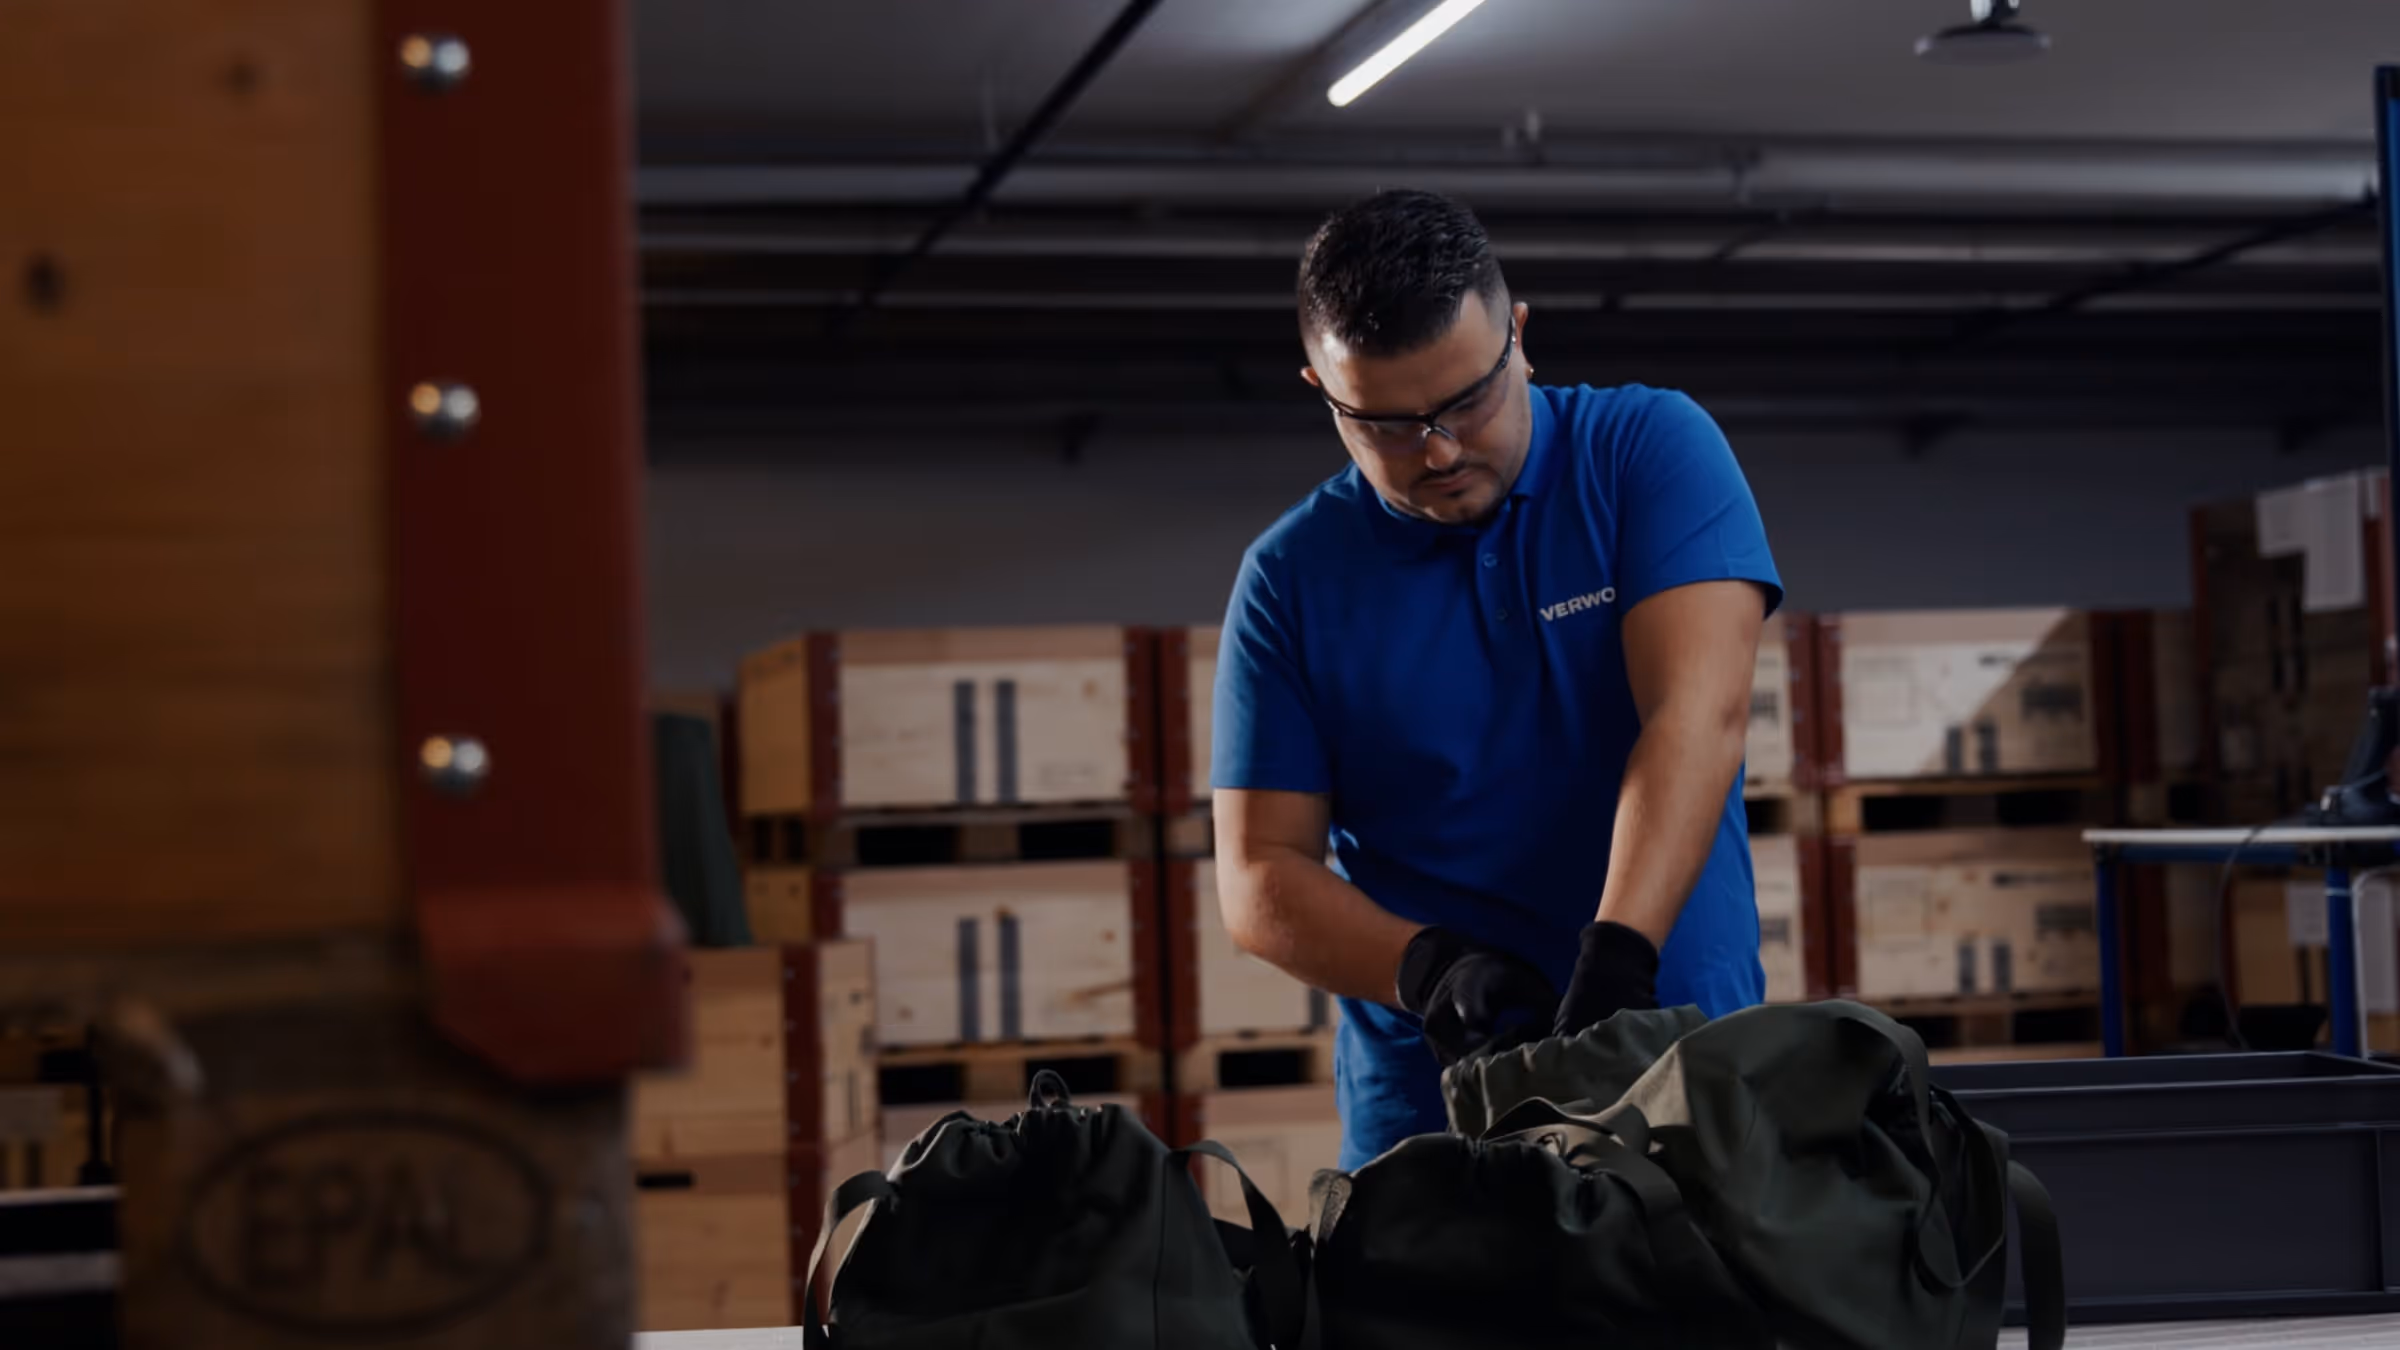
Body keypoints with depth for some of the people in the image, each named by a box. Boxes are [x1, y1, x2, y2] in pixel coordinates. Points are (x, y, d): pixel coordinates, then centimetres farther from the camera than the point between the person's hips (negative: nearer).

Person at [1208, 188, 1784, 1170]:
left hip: (1695, 1061, -1)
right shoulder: (1292, 578, 4)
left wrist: (1616, 959, -27)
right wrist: (1427, 970, -16)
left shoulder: (1650, 450, 1)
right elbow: (1260, 877, 3)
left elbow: (1699, 714, -13)